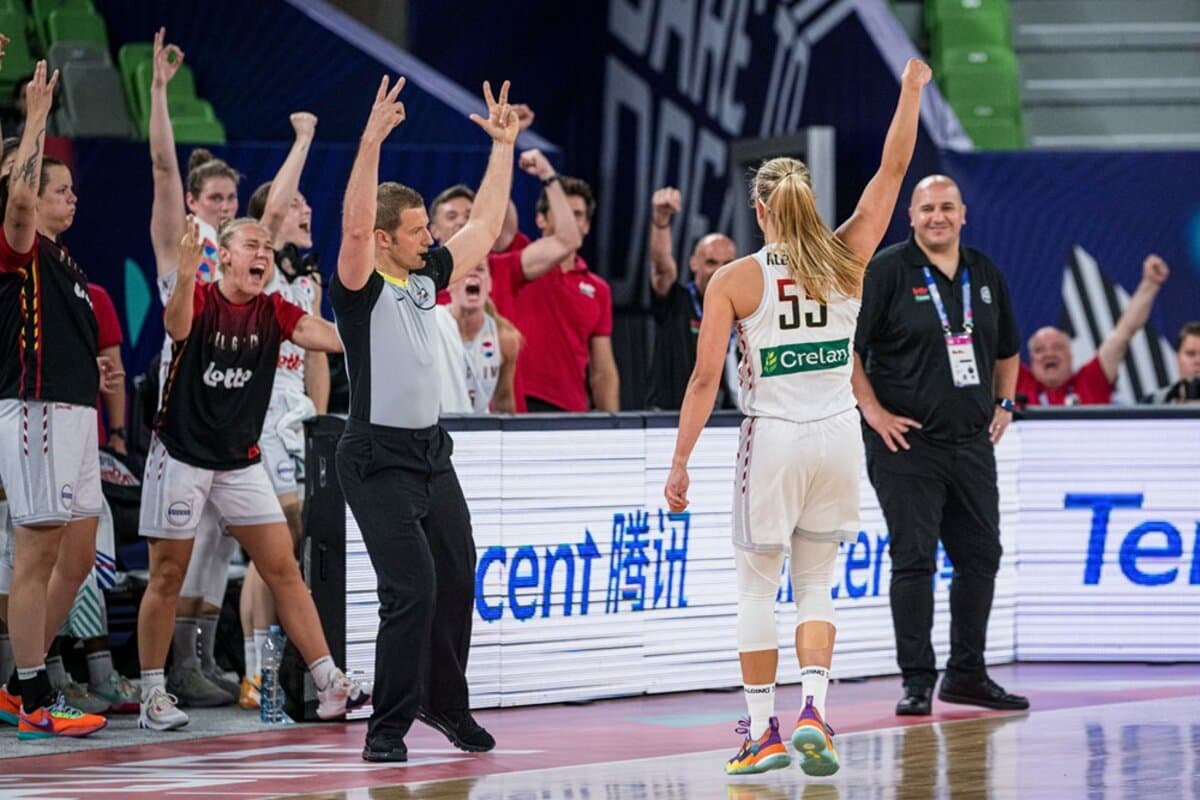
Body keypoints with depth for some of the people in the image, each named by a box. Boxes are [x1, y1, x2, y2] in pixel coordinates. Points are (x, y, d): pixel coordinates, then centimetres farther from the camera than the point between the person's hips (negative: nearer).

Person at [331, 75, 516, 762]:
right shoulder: (361, 287, -11)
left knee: (458, 582, 11)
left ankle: (445, 701, 30)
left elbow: (486, 225, 18)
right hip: (378, 459, -8)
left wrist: (504, 146, 15)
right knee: (412, 588, -14)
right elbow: (355, 225, -29)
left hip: (432, 451, 8)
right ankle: (388, 728, -5)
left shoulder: (426, 275, 10)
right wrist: (373, 139, -37)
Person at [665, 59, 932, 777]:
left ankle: (764, 731, 8)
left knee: (758, 586, 8)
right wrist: (911, 91, 16)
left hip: (774, 437, -3)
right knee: (818, 583, 12)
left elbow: (706, 378, -8)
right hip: (838, 434, 3)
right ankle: (813, 709, -6)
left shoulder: (734, 280, -6)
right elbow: (893, 169, 7)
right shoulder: (847, 259, 0)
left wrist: (680, 463, -3)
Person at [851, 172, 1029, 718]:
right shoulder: (886, 272, -6)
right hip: (907, 442, -6)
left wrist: (1004, 404, 15)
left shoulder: (985, 275, 12)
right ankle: (917, 680, 1)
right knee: (913, 560, -5)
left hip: (973, 442, 6)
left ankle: (967, 673, 19)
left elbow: (1007, 350, 26)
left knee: (980, 556, 8)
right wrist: (872, 409, -12)